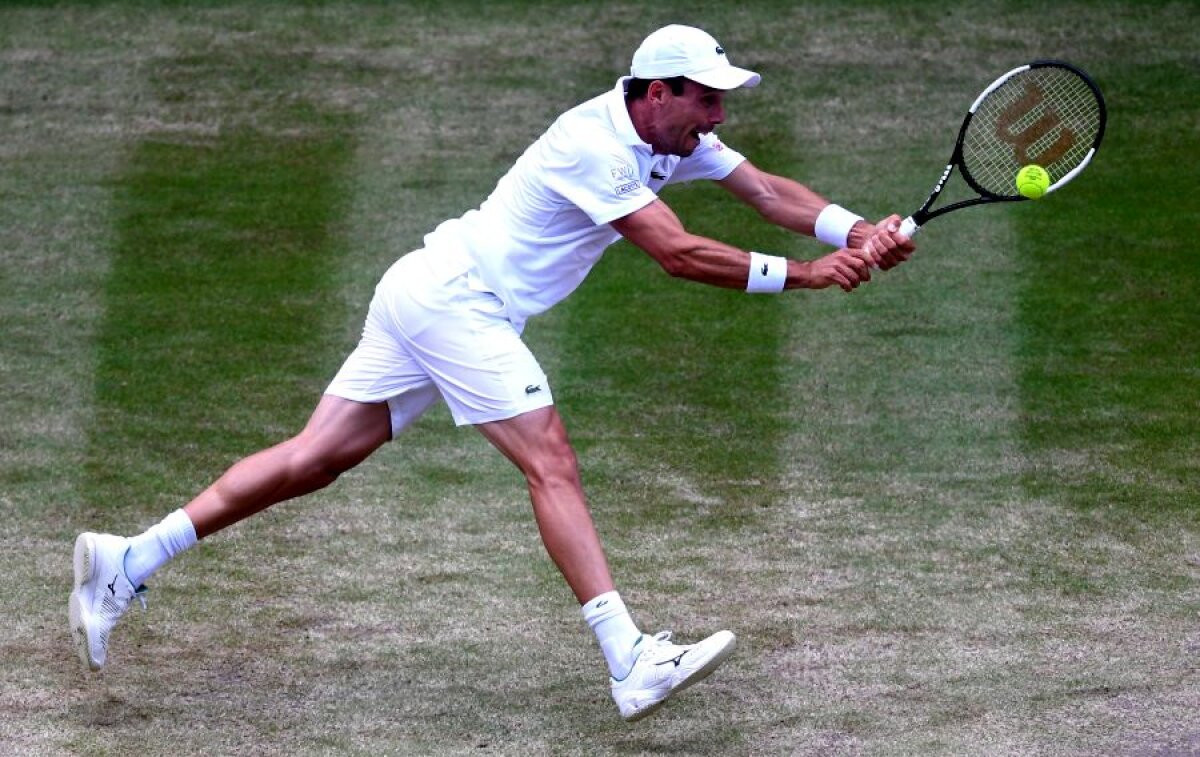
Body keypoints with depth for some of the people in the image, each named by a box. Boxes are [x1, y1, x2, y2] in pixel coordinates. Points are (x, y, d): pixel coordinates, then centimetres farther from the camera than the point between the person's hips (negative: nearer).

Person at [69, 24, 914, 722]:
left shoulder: (671, 136, 7)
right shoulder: (596, 144, -21)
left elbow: (766, 190, 6)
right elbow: (679, 254, -24)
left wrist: (859, 234, -9)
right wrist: (803, 275, -21)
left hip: (429, 294, 9)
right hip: (452, 296, -9)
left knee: (314, 459, 7)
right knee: (552, 464, -15)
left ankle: (129, 561, 7)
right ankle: (631, 663, -21)